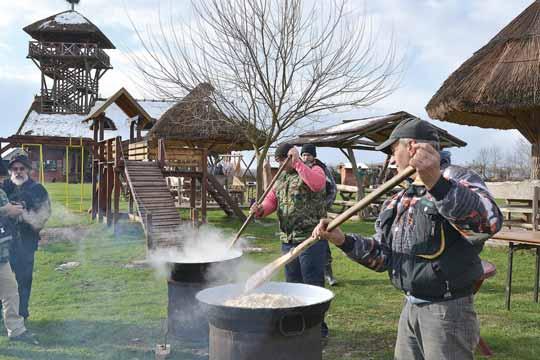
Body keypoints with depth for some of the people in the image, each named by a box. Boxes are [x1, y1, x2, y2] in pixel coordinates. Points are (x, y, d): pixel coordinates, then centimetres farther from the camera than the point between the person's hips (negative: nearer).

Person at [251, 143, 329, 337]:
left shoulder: (313, 170, -3)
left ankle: (318, 328, 11)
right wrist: (260, 209, -11)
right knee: (293, 284, 16)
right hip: (287, 240, 7)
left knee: (313, 285, -1)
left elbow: (317, 183, -27)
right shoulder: (281, 178, 17)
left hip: (311, 239, -7)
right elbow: (271, 200, 11)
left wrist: (297, 162, -24)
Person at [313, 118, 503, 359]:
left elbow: (489, 222, -31)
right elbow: (383, 254, 12)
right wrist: (343, 241, -4)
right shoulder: (399, 202, 12)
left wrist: (437, 183, -45)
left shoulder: (457, 179, -11)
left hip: (447, 311, -7)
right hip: (410, 308, 7)